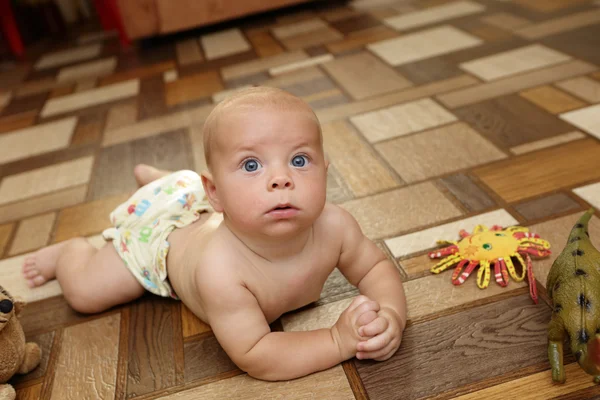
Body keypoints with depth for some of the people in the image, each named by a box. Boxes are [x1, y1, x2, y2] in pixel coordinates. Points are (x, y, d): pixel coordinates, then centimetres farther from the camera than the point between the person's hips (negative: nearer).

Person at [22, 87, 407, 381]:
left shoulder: (333, 225, -38)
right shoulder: (220, 268, -50)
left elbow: (377, 267, -20)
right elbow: (254, 357, -44)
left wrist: (391, 315, -40)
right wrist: (339, 339, -50)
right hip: (162, 231, -4)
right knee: (84, 293, 7)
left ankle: (155, 177, 62)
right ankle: (69, 250, 40)